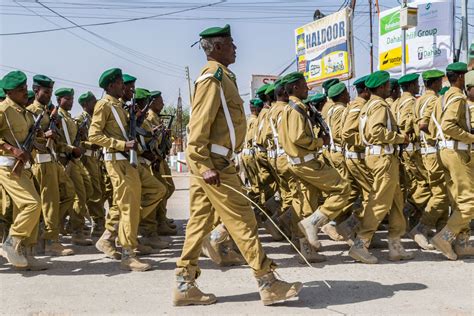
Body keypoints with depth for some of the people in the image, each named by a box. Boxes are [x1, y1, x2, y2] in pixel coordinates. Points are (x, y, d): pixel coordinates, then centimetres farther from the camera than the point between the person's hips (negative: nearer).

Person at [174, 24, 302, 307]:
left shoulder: (221, 76, 18)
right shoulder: (213, 77, -12)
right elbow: (198, 126, -20)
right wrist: (206, 167, -24)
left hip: (213, 161, 10)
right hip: (212, 162, -10)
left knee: (200, 222, 9)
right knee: (242, 221, -5)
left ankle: (185, 286, 15)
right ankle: (269, 284, 3)